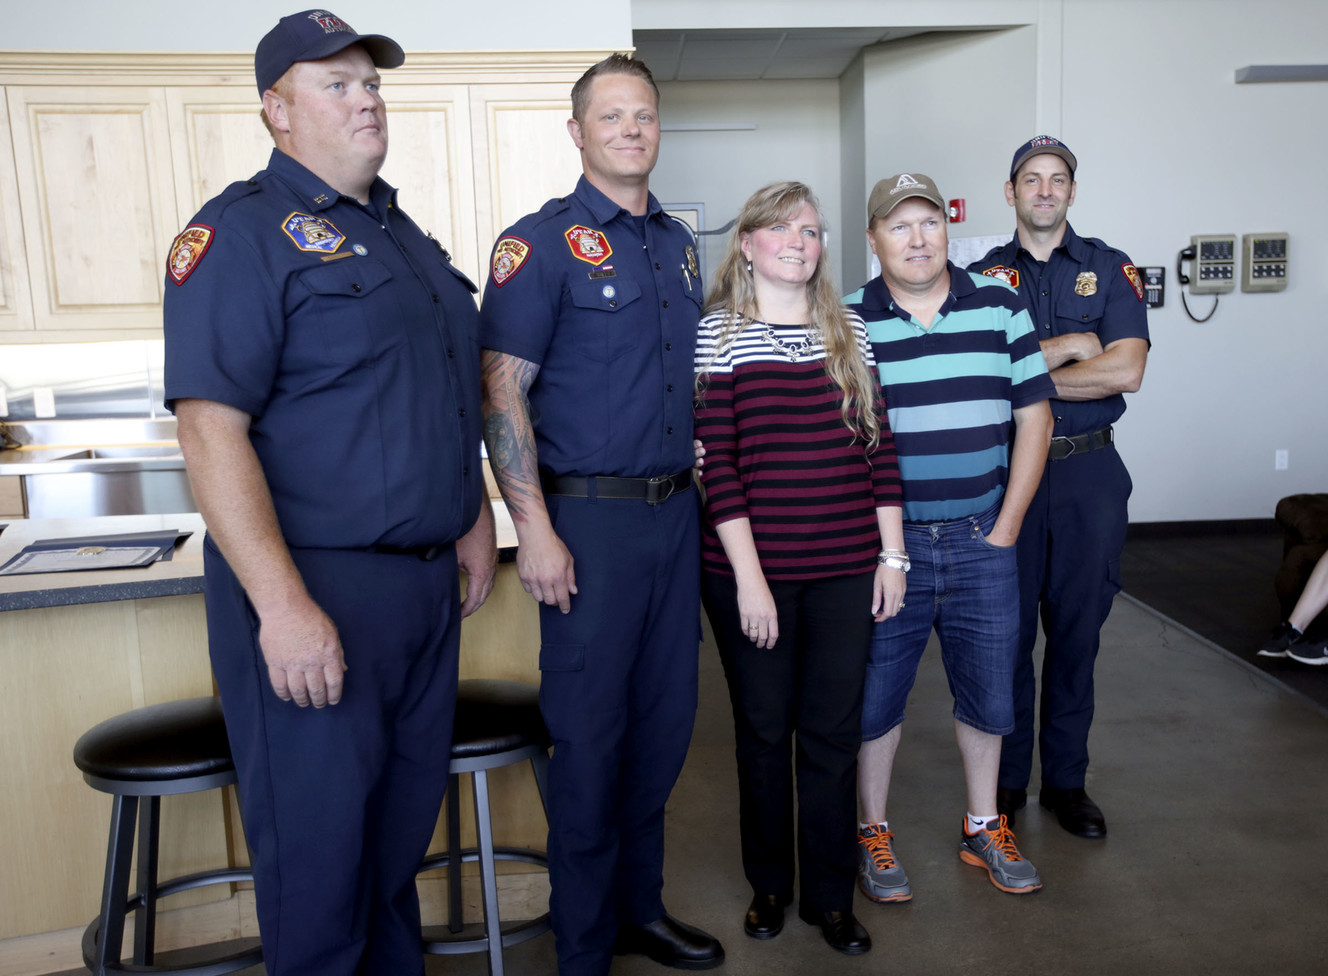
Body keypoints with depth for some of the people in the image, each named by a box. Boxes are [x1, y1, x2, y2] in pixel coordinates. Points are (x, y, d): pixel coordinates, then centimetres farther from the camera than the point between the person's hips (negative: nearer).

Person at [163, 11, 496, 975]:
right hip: (316, 588, -7)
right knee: (317, 840, 6)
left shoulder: (404, 235, 15)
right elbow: (210, 429, -18)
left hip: (425, 578, 8)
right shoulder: (242, 230, -10)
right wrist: (283, 605, -24)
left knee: (408, 815, 19)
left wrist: (473, 517, 16)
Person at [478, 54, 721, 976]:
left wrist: (698, 458, 14)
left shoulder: (680, 242, 13)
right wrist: (536, 530, -18)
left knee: (665, 719, 14)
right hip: (590, 519, -6)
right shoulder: (543, 241, -7)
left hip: (675, 512, 7)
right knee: (590, 733, 3)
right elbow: (502, 392, -12)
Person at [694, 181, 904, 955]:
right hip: (753, 571, -3)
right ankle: (769, 885, 33)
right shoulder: (717, 335, -4)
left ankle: (831, 895, 28)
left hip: (846, 571, 3)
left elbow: (880, 446, 9)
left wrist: (892, 554, 5)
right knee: (764, 730, 12)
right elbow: (716, 464, -9)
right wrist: (748, 577, -13)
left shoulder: (850, 333, 8)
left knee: (833, 732, 10)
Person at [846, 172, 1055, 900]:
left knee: (988, 692, 13)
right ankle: (873, 834, 27)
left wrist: (1006, 528, 1)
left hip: (981, 539, 2)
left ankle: (983, 829, 34)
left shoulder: (1000, 307, 4)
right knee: (875, 695, 7)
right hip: (885, 541, -2)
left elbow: (1032, 415, 5)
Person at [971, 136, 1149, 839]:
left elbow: (1125, 371, -10)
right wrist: (1069, 346, -9)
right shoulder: (983, 276, 6)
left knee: (1077, 628, 9)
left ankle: (1066, 780, 24)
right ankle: (1007, 778, 22)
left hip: (1088, 472, 1)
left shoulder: (1111, 269, 6)